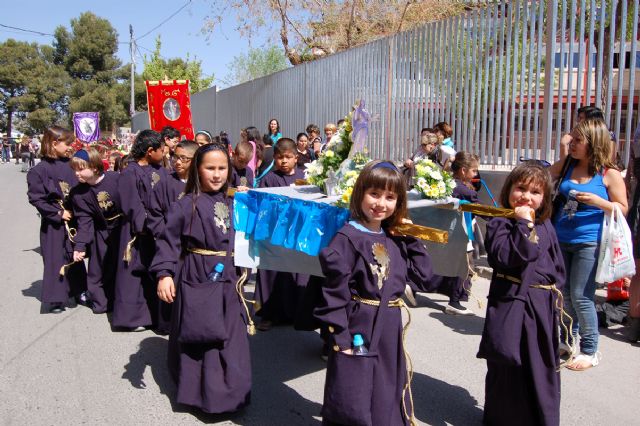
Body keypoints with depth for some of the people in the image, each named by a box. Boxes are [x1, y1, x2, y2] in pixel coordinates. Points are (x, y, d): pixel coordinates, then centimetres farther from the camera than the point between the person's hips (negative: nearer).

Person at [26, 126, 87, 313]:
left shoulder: (69, 165, 2)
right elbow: (36, 199, -10)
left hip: (73, 218, 4)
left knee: (76, 255, 13)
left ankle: (78, 290, 28)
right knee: (56, 259, 0)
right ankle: (55, 299, 10)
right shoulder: (39, 170, -9)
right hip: (53, 222, -4)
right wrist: (58, 213, -13)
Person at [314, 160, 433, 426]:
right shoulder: (347, 237, -15)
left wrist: (411, 239, 2)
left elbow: (422, 275, 9)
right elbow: (334, 291, -17)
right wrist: (340, 336, -17)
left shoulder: (396, 239, 5)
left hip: (390, 330, 7)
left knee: (388, 399, 23)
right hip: (358, 331, -6)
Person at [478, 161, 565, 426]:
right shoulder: (499, 224, -8)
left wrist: (555, 293, 10)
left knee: (543, 369, 14)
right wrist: (523, 224, -21)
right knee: (508, 368, 5)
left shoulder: (546, 227, 10)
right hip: (511, 306, -5)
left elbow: (558, 266, 17)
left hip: (542, 308, 5)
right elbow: (506, 257, -24)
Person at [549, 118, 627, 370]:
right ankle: (569, 341, 33)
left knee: (580, 297, -4)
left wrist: (598, 202, -19)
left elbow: (623, 209, -4)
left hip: (589, 243, -5)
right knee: (564, 295, 14)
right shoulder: (567, 165, 8)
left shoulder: (609, 174, -7)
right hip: (561, 240, 6)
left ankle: (590, 350, 12)